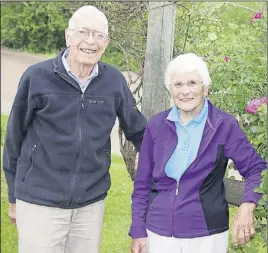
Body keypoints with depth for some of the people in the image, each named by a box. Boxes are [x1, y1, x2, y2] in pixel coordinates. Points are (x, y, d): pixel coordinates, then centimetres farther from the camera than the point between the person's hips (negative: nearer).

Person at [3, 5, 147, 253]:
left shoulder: (114, 81, -1)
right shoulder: (37, 77, -8)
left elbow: (138, 131, 11)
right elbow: (15, 138, 1)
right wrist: (15, 196, 7)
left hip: (92, 203, 3)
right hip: (39, 202, -3)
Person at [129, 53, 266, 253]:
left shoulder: (224, 125, -6)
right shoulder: (157, 125, 0)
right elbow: (142, 184, 5)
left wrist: (247, 205, -25)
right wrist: (138, 231, 4)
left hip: (207, 236, -2)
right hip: (158, 233, 2)